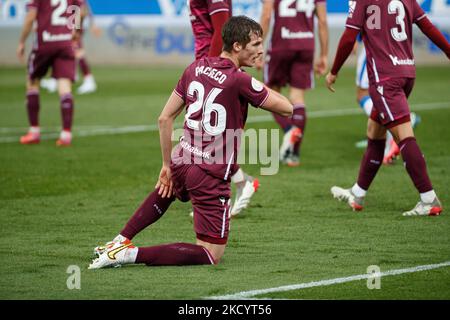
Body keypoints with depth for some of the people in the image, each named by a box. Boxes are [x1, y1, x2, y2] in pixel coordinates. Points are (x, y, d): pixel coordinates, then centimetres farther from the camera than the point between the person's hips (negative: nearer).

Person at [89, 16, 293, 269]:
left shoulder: (196, 68, 4)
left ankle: (121, 241, 37)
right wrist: (262, 88, 7)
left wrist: (167, 165, 17)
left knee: (166, 190, 44)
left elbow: (165, 118, 9)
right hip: (212, 176, -8)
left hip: (183, 162, 8)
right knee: (211, 256, -1)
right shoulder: (239, 80, -16)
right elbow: (287, 108, -10)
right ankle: (132, 254, -13)